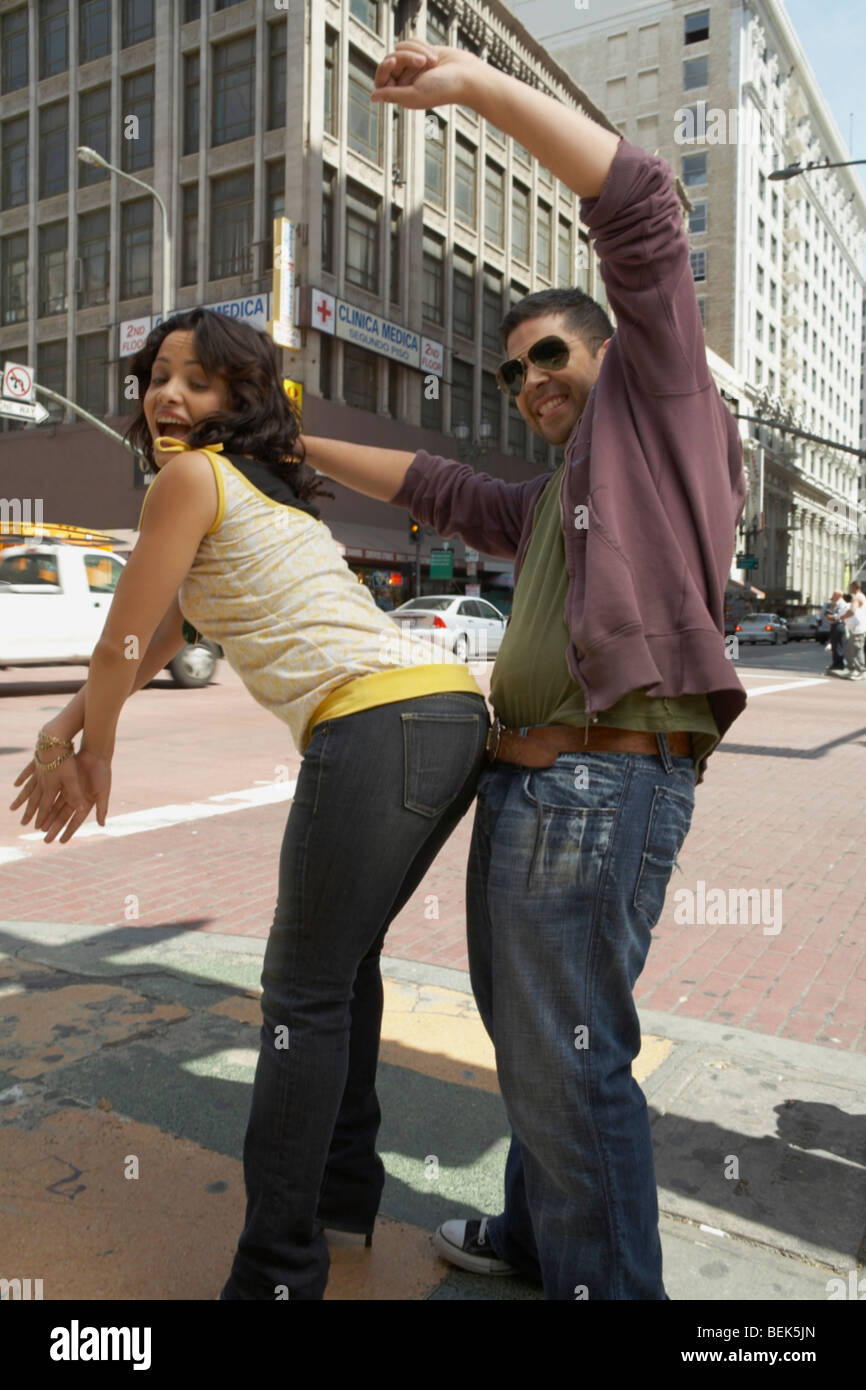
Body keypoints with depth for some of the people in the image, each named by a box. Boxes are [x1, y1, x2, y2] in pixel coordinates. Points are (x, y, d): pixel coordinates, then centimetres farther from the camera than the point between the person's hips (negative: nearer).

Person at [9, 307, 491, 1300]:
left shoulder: (190, 477, -1)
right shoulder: (263, 485, 27)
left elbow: (122, 643, 2)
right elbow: (160, 640, 28)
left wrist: (91, 759, 18)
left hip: (382, 726, -10)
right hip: (452, 711, 10)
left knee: (304, 993, 0)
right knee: (342, 958, 22)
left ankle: (278, 1272, 12)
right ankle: (346, 1186, 38)